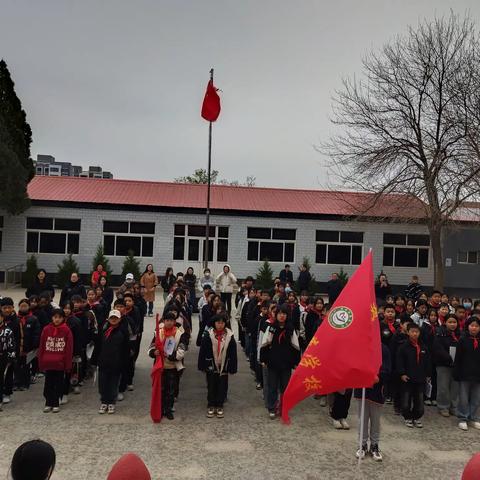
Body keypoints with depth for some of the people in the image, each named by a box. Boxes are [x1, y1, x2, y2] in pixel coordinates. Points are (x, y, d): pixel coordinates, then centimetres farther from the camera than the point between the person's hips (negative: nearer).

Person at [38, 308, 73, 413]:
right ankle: (48, 403, 21)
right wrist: (41, 363, 2)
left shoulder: (66, 330, -4)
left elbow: (69, 349, -4)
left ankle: (55, 404, 18)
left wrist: (68, 364, -6)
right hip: (48, 363, 2)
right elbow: (41, 347, 5)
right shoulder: (46, 329, 2)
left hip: (60, 363, -2)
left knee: (58, 384, 7)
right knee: (48, 384, 9)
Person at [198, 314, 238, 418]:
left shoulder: (229, 336, -4)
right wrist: (202, 366, -5)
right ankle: (211, 406, 23)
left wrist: (232, 368, -2)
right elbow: (202, 352, -4)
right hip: (211, 366, -1)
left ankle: (219, 406, 23)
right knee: (211, 387, 9)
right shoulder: (208, 335, -8)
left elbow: (233, 354, 0)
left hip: (224, 367, 1)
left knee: (222, 387, 9)